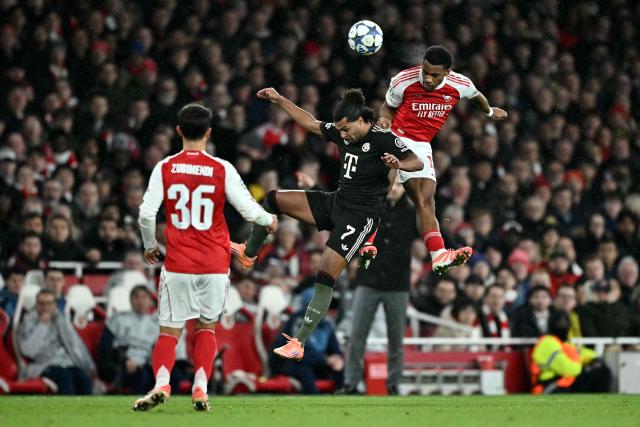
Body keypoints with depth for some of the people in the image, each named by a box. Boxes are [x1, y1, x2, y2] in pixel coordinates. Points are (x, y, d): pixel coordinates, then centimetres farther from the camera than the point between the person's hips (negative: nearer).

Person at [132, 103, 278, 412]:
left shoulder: (165, 168, -2)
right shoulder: (222, 169, -4)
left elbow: (146, 214, -6)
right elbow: (248, 209, -3)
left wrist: (150, 246, 13)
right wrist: (269, 221, 20)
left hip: (177, 265, 0)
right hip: (215, 265, 0)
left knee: (169, 331, 3)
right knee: (207, 327, 17)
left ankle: (161, 383, -22)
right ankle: (200, 389, 4)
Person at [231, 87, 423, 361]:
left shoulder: (382, 139, -16)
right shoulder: (342, 132, 5)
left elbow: (418, 162, -19)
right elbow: (311, 123, 19)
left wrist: (399, 164, -41)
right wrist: (280, 101, 16)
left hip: (360, 215, -8)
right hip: (336, 202, 8)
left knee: (325, 276, -15)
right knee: (275, 199, 5)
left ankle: (299, 343, -12)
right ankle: (248, 253, 27)